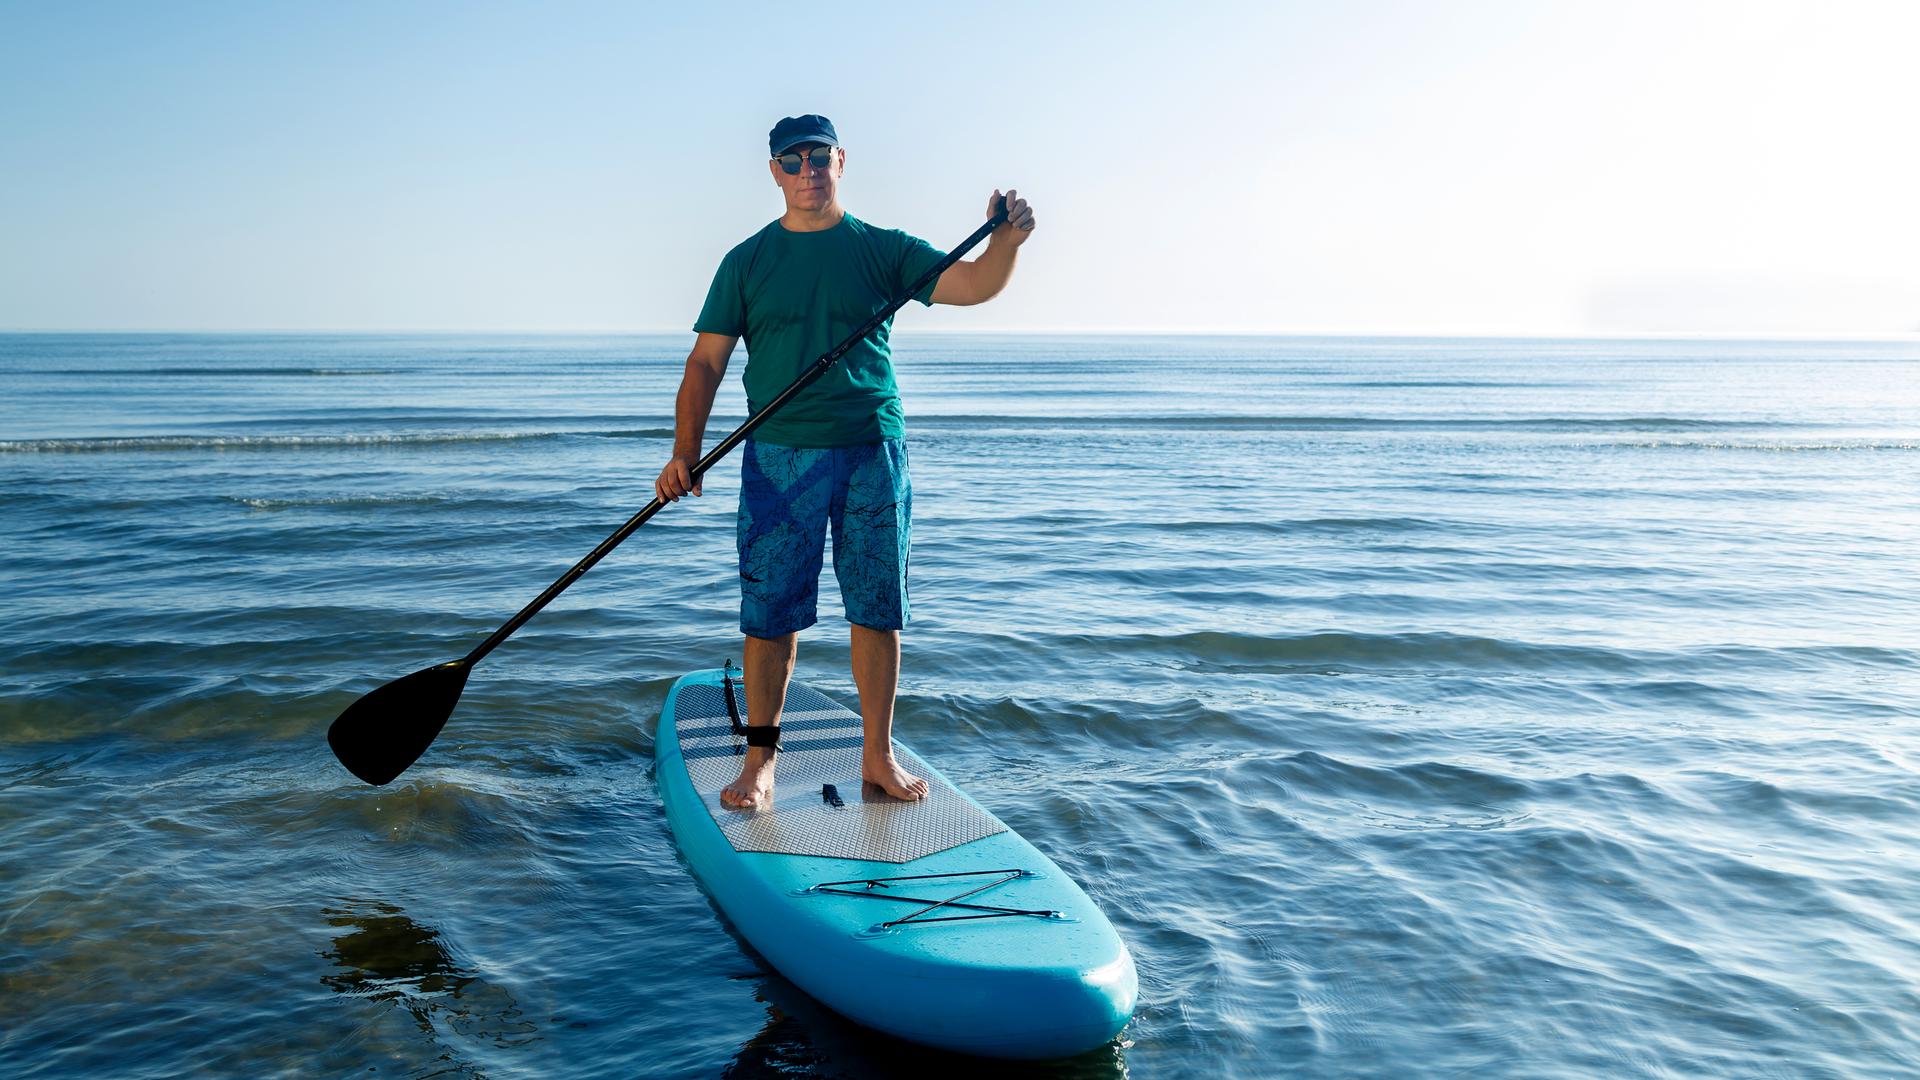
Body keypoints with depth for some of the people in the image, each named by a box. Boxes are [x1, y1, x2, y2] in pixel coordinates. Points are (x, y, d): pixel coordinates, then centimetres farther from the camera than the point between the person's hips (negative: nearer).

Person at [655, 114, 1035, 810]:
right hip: (779, 455, -1)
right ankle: (760, 759, 13)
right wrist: (685, 452, -8)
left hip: (873, 452, 1)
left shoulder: (882, 250, 7)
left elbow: (973, 285, -4)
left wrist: (1006, 241, -25)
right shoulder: (747, 262, 7)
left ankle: (878, 755, 16)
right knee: (770, 614, 0)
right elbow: (706, 362, 4)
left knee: (878, 611, 5)